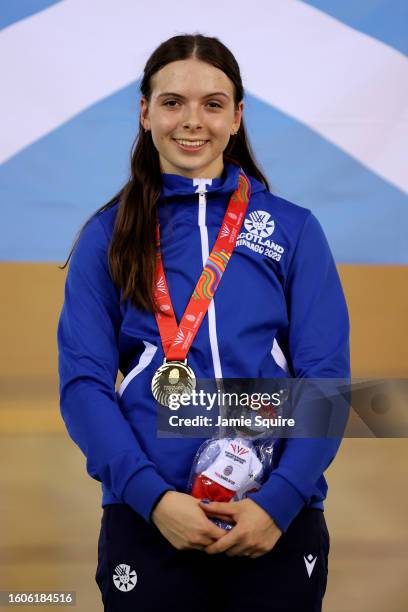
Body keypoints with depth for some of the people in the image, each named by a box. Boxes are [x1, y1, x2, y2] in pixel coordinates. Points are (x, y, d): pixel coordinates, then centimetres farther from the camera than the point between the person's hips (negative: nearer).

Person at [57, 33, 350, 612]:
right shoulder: (109, 236, 6)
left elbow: (326, 378, 0)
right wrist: (152, 496, -14)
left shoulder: (293, 229, 6)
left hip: (279, 519, 0)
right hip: (148, 519, 0)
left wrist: (279, 500, -13)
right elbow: (83, 381, -1)